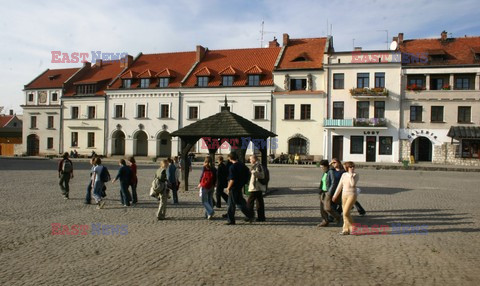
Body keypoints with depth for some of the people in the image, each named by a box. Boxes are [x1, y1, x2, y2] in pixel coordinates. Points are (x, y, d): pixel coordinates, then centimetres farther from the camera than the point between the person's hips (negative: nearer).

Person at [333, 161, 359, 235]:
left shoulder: (356, 175, -6)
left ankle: (352, 227, 8)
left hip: (352, 195, -5)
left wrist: (351, 174, -20)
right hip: (344, 195, 5)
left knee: (346, 212, -13)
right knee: (345, 213, 8)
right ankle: (346, 229, 19)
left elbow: (353, 184, -22)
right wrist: (335, 195, 15)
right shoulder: (344, 175, 8)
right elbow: (340, 185, 13)